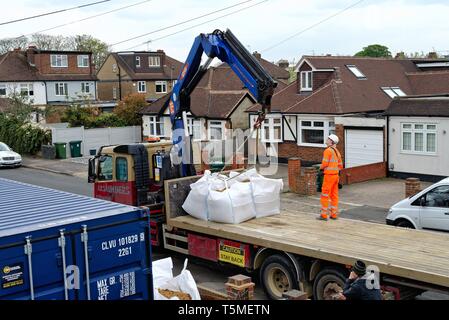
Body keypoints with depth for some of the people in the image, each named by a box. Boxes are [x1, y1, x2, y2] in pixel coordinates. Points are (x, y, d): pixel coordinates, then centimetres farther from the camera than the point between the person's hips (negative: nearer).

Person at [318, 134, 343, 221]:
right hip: (336, 175, 8)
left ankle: (324, 215, -1)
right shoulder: (337, 152, 13)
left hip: (329, 175, -8)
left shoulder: (328, 151, -14)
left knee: (325, 195, -3)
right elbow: (340, 166, 16)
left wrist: (321, 167, 3)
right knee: (334, 195, 11)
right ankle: (334, 215, 13)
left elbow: (325, 164, -18)